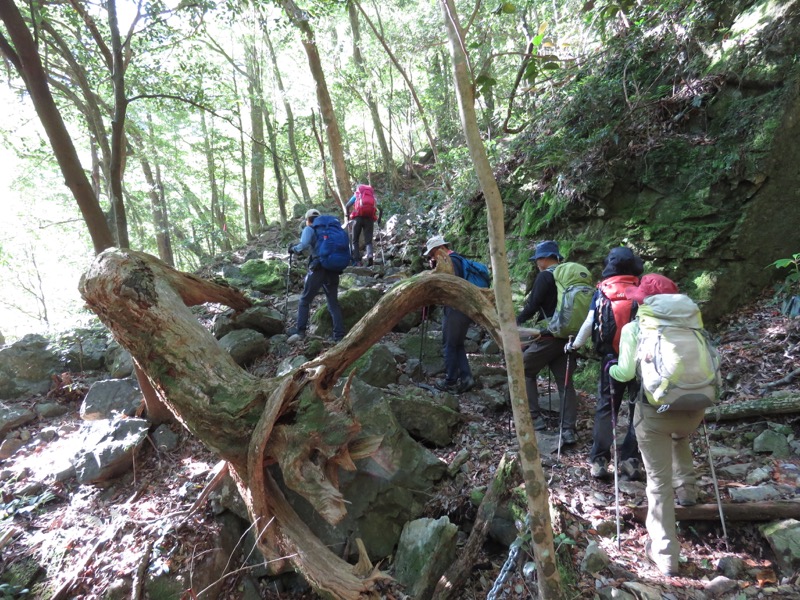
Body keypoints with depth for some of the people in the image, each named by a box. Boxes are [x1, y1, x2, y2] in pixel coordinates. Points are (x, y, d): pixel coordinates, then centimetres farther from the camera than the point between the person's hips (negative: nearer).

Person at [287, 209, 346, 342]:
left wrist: (294, 248, 3)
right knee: (334, 303, 9)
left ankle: (300, 331, 15)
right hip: (334, 270, 5)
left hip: (318, 269, -5)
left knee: (305, 300, 12)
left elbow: (304, 246, -14)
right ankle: (340, 336, 3)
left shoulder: (309, 229, 3)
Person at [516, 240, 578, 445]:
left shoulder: (545, 276, -9)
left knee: (524, 371, 8)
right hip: (569, 337, 7)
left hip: (549, 336, -7)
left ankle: (535, 418, 2)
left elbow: (533, 305, -11)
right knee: (565, 382, 8)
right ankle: (569, 430, 3)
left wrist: (516, 321, 4)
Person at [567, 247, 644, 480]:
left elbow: (589, 323, -2)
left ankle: (598, 461, 10)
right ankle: (630, 461, 11)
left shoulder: (602, 291, 0)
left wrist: (575, 344, 11)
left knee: (605, 409, 11)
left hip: (611, 359, 0)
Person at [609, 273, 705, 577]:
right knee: (680, 438, 41)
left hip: (656, 409, -4)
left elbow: (625, 373, -6)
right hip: (694, 405, 4)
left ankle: (665, 555, 13)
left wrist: (610, 368, 16)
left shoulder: (634, 328, -2)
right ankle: (686, 489, 46)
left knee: (659, 482, 8)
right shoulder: (692, 318, 5)